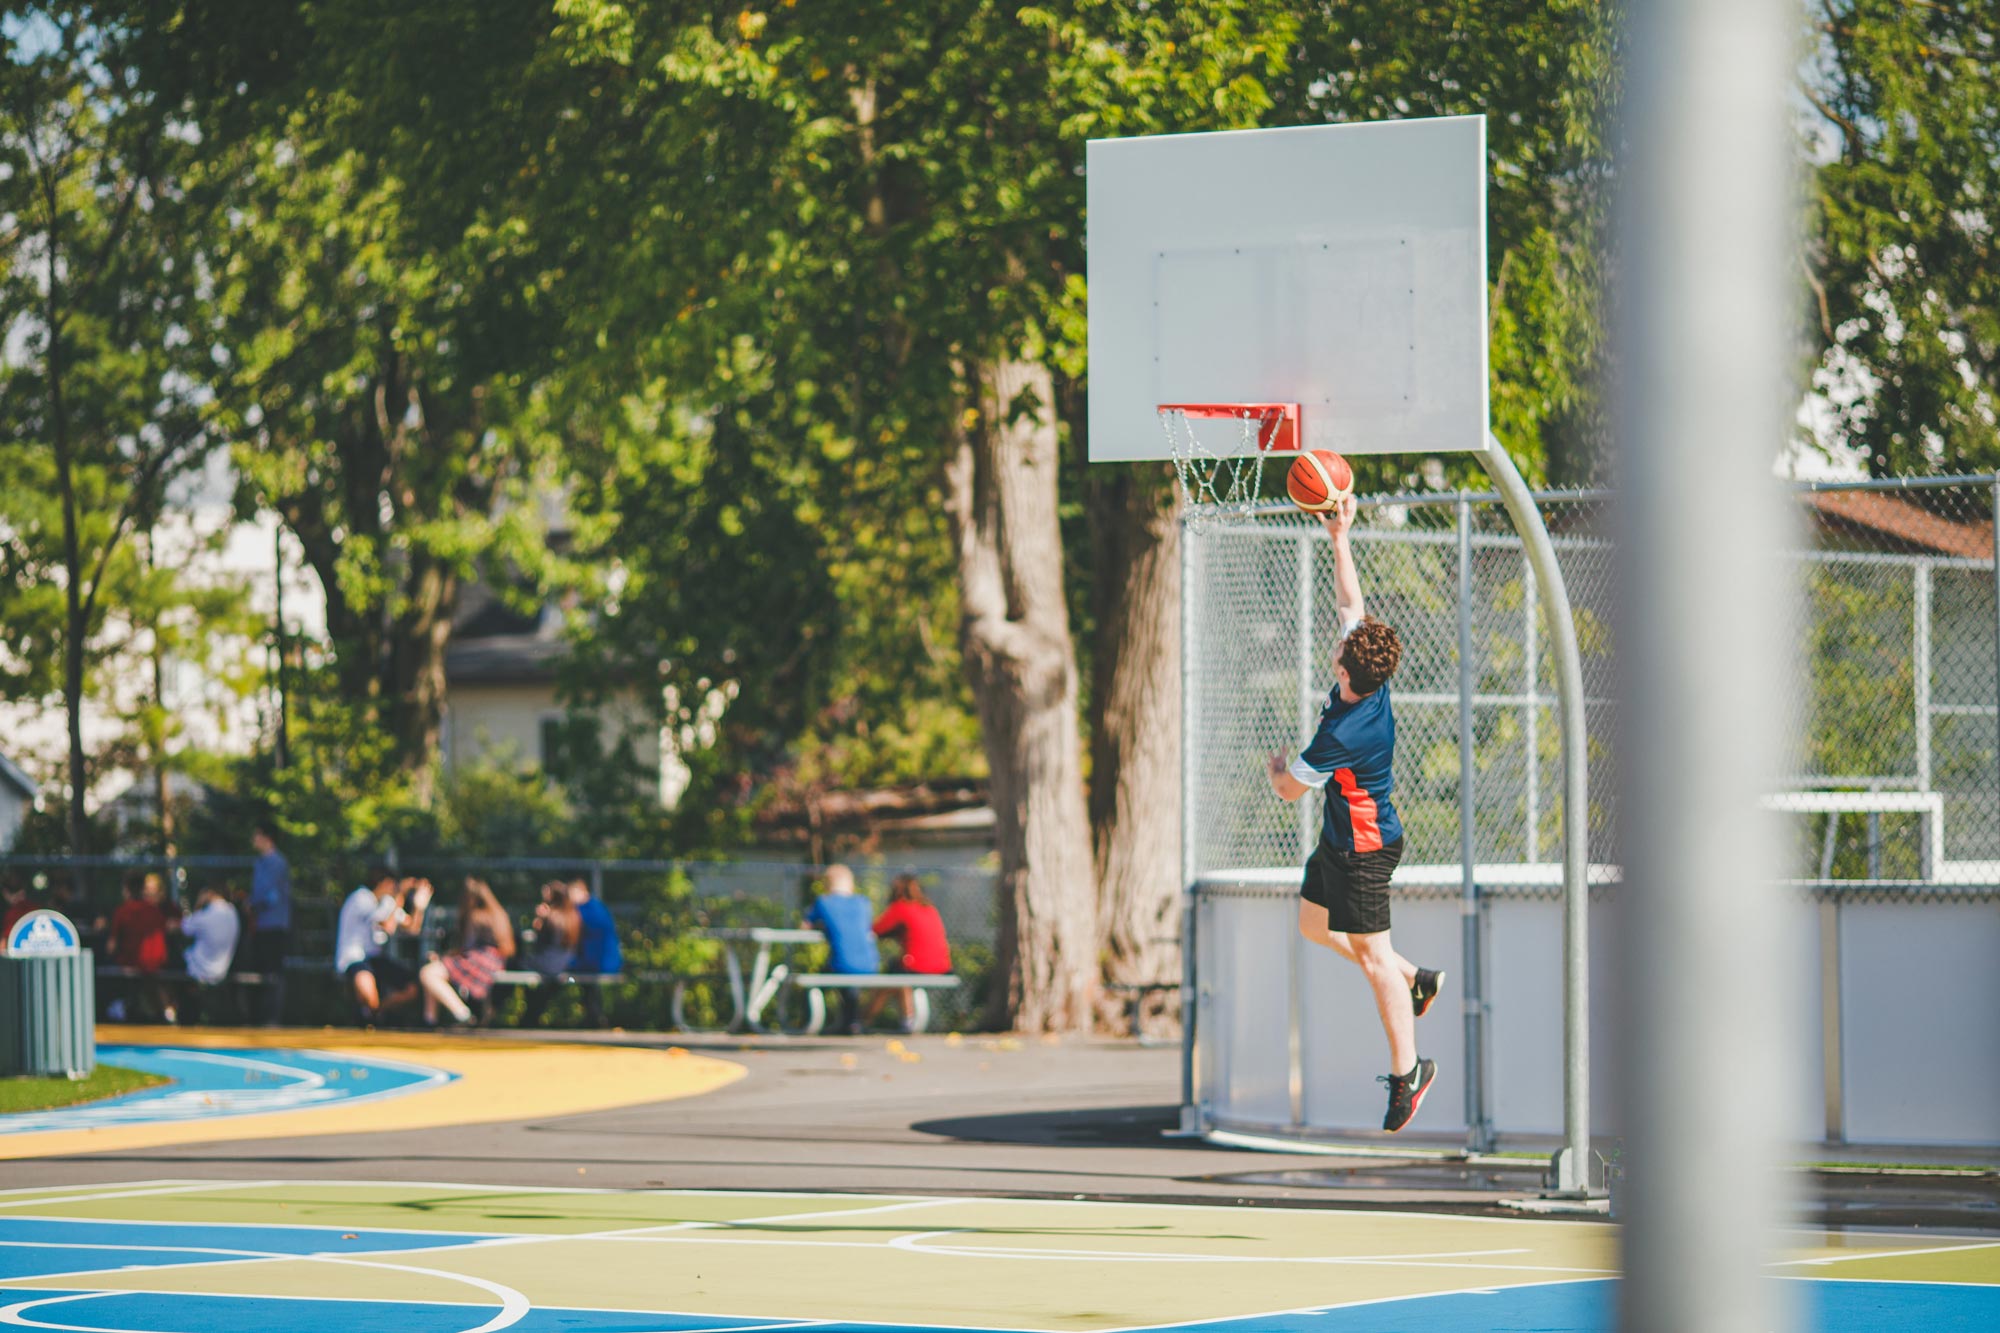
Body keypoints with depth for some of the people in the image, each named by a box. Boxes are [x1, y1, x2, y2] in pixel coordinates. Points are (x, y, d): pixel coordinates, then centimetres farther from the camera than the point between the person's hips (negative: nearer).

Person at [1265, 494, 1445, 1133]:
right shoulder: (1374, 681, -11)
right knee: (1313, 924, 23)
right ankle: (1413, 977, 31)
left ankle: (1406, 1070, 6)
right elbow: (1350, 601, 3)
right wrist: (1340, 539, 3)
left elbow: (1288, 789, -15)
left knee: (1371, 956, -2)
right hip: (1342, 840, 9)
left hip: (1362, 848, -9)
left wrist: (1276, 763, 7)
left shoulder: (1340, 736, -33)